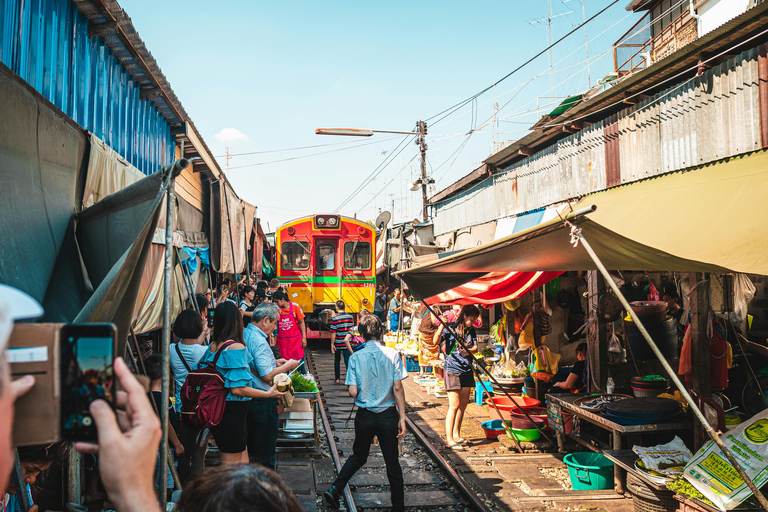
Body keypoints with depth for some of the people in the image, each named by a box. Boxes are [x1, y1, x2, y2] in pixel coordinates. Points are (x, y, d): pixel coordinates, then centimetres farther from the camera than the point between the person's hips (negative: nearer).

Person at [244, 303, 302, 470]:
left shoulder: (243, 335, 6)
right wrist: (287, 366, -11)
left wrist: (274, 362, 15)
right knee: (266, 444, 5)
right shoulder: (259, 341, -23)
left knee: (250, 442, 21)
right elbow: (267, 375, -26)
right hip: (262, 399, -9)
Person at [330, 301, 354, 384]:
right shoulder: (350, 317, -3)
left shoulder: (334, 319, -13)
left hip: (338, 344, -2)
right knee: (348, 361, 3)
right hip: (347, 343, 2)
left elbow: (333, 333, -12)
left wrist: (332, 344, -6)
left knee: (337, 361, 15)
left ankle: (337, 378, 23)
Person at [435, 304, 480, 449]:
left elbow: (475, 347, 3)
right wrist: (442, 324, -29)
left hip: (467, 370, 7)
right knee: (454, 405, -8)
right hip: (453, 370, -7)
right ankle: (449, 439, -2)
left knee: (463, 404, 11)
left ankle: (456, 435, 24)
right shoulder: (450, 327, -8)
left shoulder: (471, 330, 10)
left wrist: (469, 350, -18)